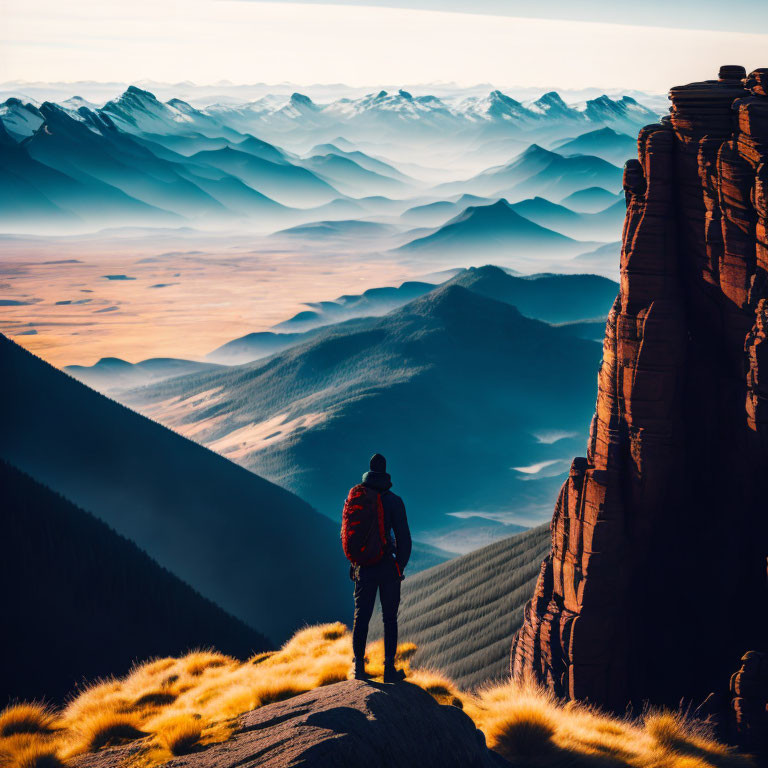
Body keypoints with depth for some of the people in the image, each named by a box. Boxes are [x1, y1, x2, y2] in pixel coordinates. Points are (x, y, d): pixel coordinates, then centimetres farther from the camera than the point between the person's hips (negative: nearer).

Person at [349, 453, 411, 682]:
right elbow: (403, 536, -7)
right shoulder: (393, 501, -7)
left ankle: (359, 665, 4)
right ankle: (389, 668, 2)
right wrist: (402, 565, 5)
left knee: (361, 616, 9)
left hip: (364, 568, 3)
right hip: (388, 567, -3)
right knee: (390, 618, 5)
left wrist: (352, 563, 16)